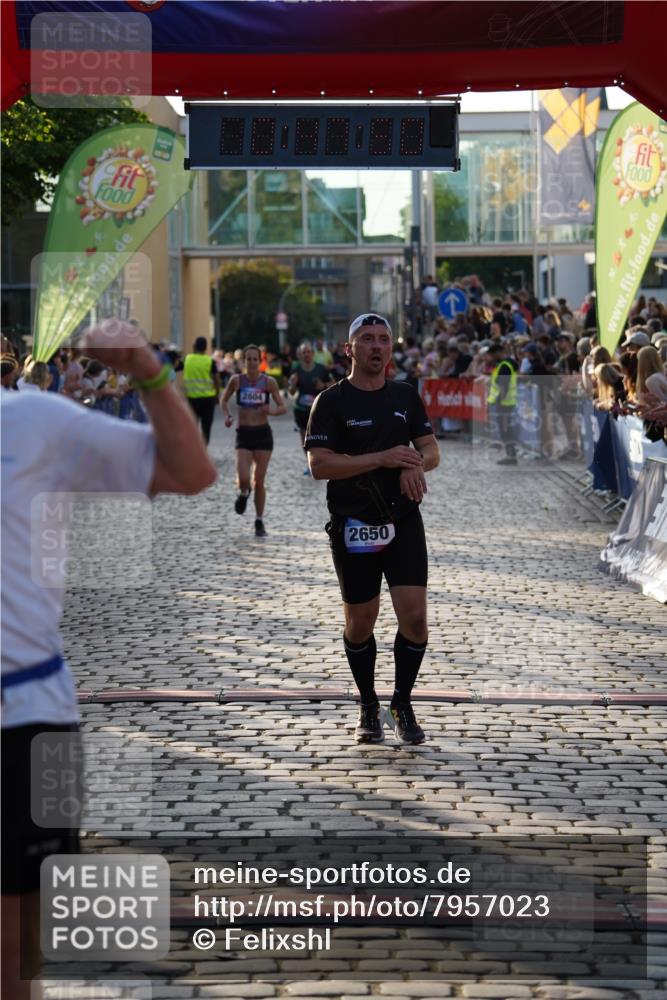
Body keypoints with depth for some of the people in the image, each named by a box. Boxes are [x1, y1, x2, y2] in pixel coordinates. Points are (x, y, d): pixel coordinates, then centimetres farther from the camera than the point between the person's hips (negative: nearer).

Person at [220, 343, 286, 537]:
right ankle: (243, 493, 22)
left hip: (263, 434, 0)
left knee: (259, 481, 3)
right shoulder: (237, 380, -2)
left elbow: (283, 407, 0)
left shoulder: (269, 382, -3)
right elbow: (224, 400, 14)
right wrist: (227, 416, -4)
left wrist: (271, 411, -21)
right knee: (243, 478, -16)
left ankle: (259, 521, 17)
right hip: (243, 434, 0)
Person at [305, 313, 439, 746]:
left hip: (404, 520, 3)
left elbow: (432, 451, 11)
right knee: (360, 621, 7)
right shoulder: (331, 401, -4)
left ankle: (403, 703, 13)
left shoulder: (407, 396, 9)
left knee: (415, 617, -7)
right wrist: (383, 458, -21)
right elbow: (319, 465, -14)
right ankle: (368, 706, 26)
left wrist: (416, 464, -13)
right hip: (353, 526, -2)